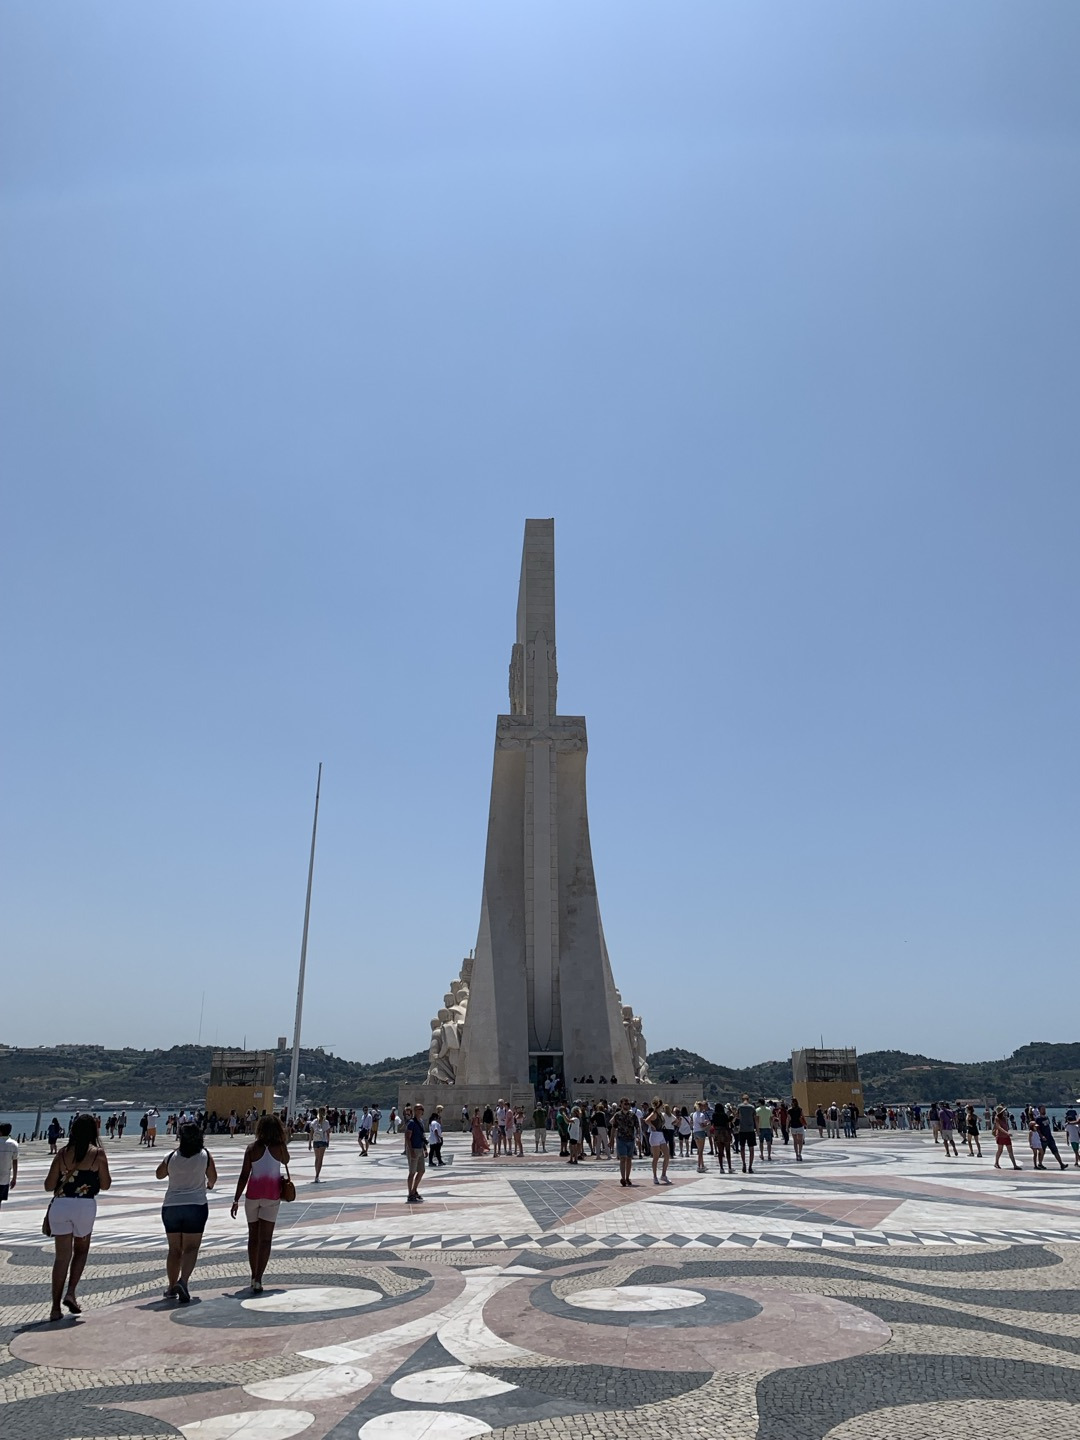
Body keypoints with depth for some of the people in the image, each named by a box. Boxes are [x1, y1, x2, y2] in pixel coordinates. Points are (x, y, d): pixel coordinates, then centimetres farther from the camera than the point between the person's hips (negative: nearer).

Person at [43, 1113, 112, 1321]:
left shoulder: (62, 1153, 4)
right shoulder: (98, 1154, -1)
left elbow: (49, 1186, 5)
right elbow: (105, 1185, 4)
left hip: (60, 1205, 2)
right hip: (85, 1205, -2)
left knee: (62, 1256, 8)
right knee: (81, 1250, 21)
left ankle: (55, 1307, 5)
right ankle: (71, 1293, 5)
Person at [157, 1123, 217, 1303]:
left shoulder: (172, 1157, -4)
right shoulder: (205, 1156, -5)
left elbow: (159, 1174, 15)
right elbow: (213, 1178, 8)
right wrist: (209, 1185, 31)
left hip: (171, 1206, 2)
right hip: (196, 1205, -2)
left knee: (174, 1249, 14)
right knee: (191, 1248, -1)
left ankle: (172, 1287, 18)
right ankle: (183, 1280, -20)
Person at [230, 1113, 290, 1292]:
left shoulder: (252, 1148, -4)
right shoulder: (279, 1148, -5)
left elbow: (244, 1175, -5)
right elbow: (286, 1161, 17)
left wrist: (236, 1199, 0)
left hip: (253, 1195, 1)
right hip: (272, 1196, -1)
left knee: (253, 1237, 17)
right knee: (265, 1239, 1)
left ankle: (254, 1277, 26)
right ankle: (258, 1279, -7)